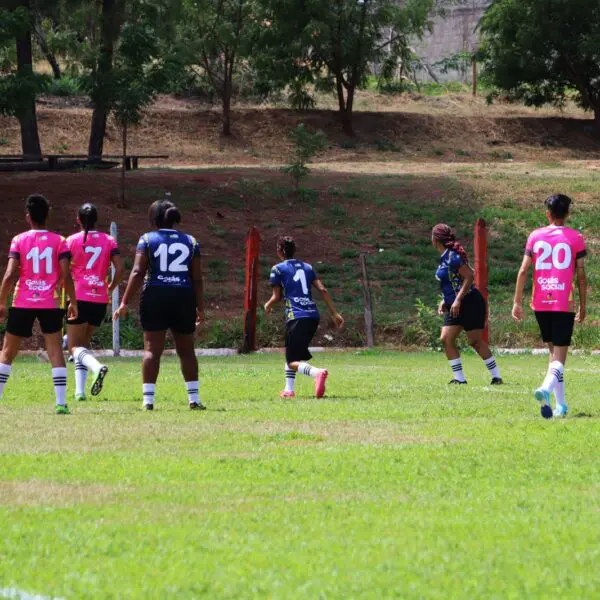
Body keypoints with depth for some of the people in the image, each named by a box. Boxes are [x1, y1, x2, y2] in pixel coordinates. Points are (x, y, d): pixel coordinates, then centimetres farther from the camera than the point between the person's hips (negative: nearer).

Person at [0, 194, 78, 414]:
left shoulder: (19, 240, -2)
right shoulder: (59, 241, 0)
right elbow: (66, 275, -6)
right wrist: (73, 302, 4)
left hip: (23, 303, 0)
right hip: (51, 304, 0)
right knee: (55, 352, 2)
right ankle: (61, 403, -7)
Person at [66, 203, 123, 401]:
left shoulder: (71, 241, -2)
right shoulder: (109, 241, 5)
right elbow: (120, 269, -2)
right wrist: (110, 288, 12)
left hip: (79, 298, -4)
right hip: (100, 300, 4)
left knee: (75, 346, -1)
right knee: (84, 343, 17)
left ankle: (97, 366, -33)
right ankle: (80, 390, 7)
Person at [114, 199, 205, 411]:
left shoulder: (148, 240, 1)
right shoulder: (190, 242, 9)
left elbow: (138, 272, -6)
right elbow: (197, 278, 7)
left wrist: (125, 302, -5)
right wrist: (200, 308, 13)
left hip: (156, 297, -2)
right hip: (183, 298, 2)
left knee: (152, 349, 0)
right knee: (186, 350, 12)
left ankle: (148, 399, -6)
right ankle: (194, 399, 12)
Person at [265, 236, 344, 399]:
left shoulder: (278, 269, 3)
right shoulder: (307, 267, 18)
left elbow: (277, 297, 5)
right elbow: (323, 290, 10)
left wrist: (268, 306, 27)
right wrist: (334, 313, 11)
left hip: (296, 317, -6)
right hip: (313, 316, 6)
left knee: (293, 361, -9)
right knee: (292, 353, 26)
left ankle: (317, 373, -39)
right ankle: (289, 390, 23)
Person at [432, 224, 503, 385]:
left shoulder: (452, 257, -16)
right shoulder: (445, 257, 12)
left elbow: (469, 276, -22)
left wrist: (458, 300, -24)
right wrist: (445, 301, 15)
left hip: (470, 303, -10)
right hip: (456, 306, 10)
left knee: (475, 341, -5)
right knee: (446, 339, 0)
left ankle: (496, 376, 4)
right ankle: (459, 378, 2)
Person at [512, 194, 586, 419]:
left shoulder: (535, 237, 5)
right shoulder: (575, 239, -1)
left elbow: (523, 271, 2)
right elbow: (581, 275, 0)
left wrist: (517, 302, 7)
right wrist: (583, 307, 8)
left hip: (541, 304, 3)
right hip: (565, 304, -3)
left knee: (554, 351, 17)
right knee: (560, 356, -4)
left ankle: (560, 404, 16)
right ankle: (546, 388, -33)